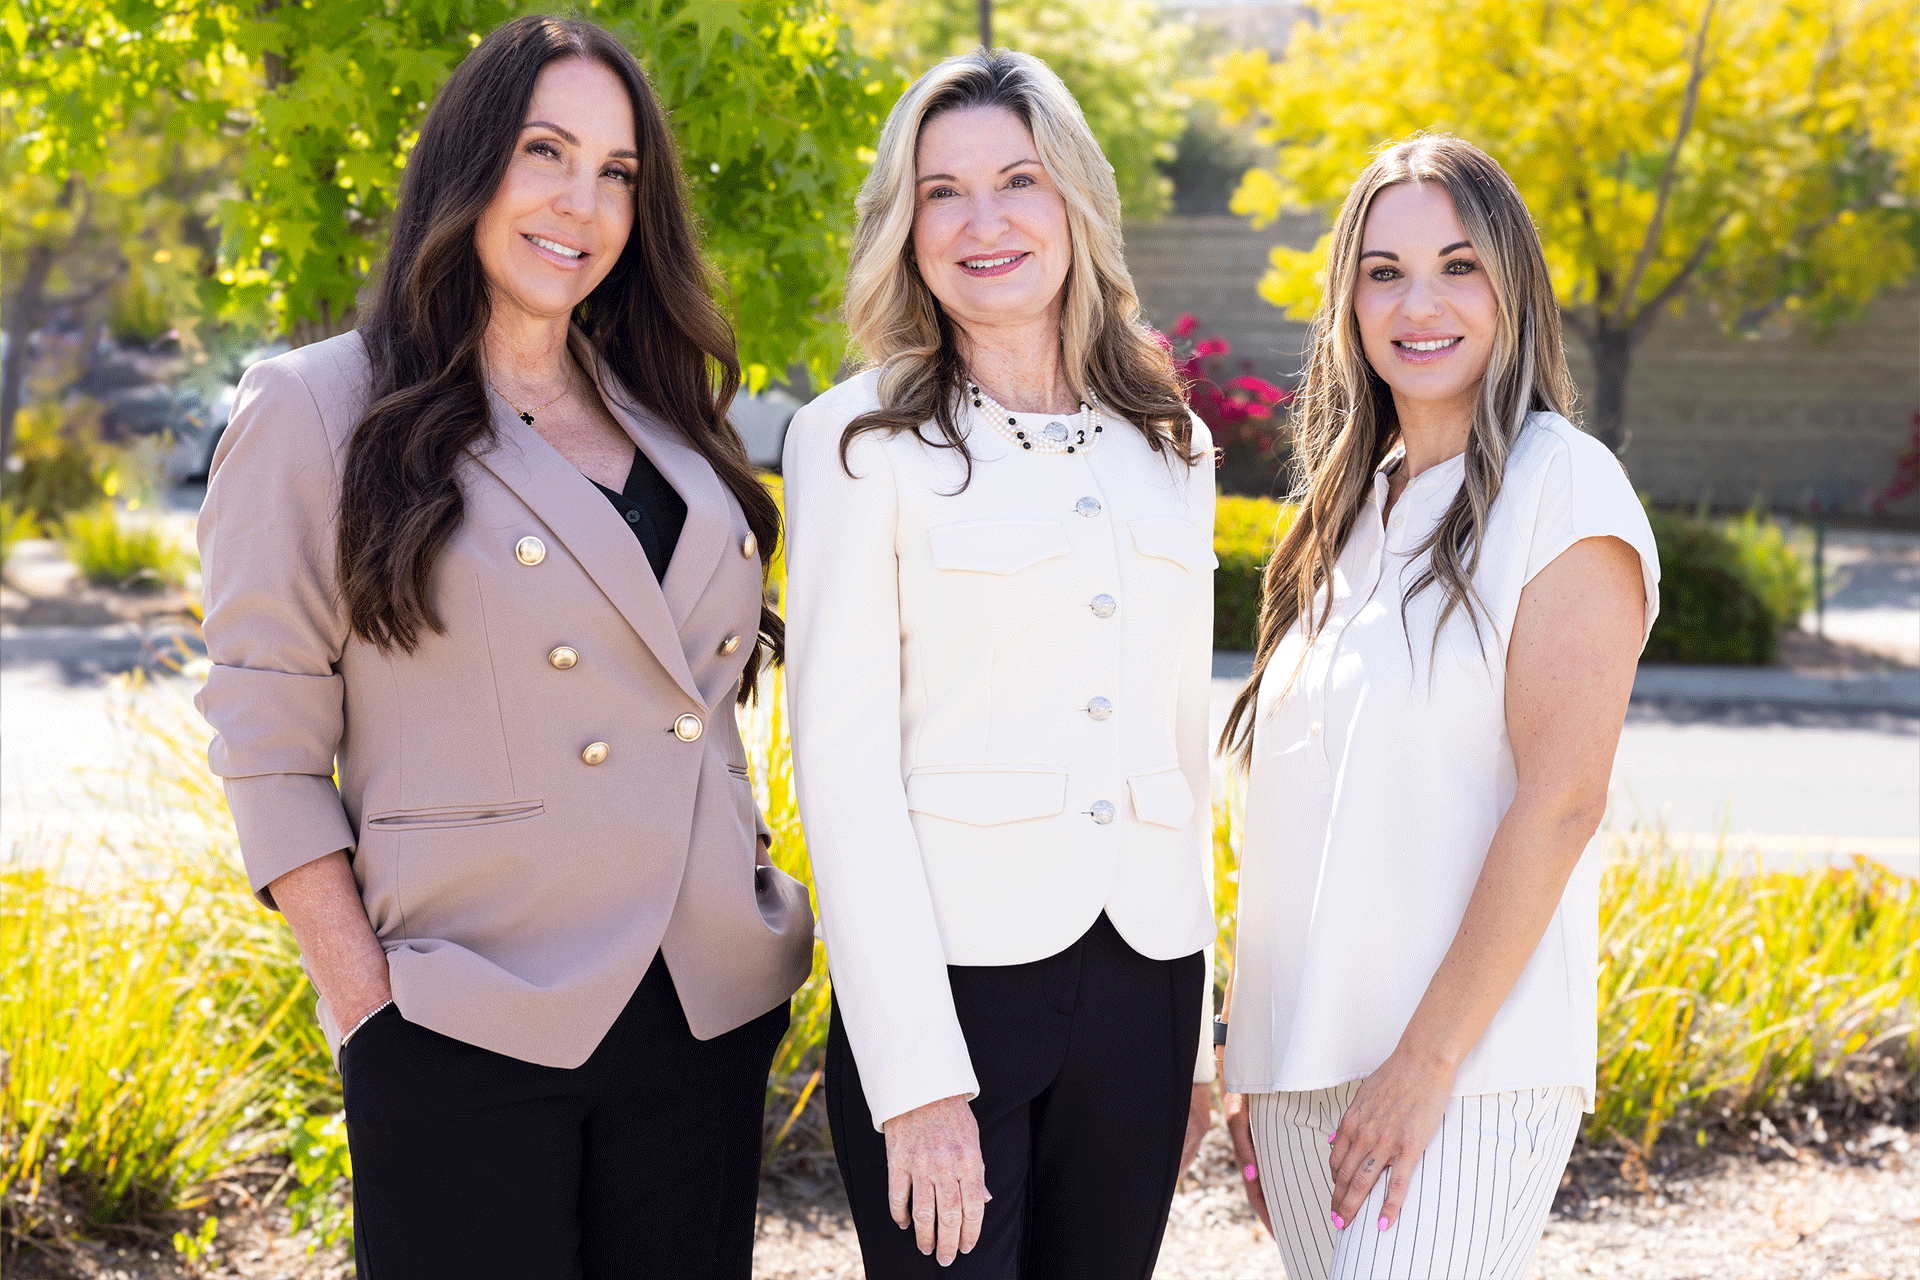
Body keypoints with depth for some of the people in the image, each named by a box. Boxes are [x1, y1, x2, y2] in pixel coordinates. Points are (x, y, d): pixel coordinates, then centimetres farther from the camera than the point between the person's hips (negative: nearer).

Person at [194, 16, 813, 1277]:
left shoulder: (673, 421, 14)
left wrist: (759, 943, 8)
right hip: (470, 1034, -5)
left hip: (706, 1018, 5)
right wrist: (374, 1013, -12)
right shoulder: (322, 413, -2)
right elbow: (270, 745, -5)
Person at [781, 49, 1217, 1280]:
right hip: (948, 978, -4)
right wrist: (915, 1073, -16)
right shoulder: (860, 441, -2)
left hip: (1140, 982, 4)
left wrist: (1196, 1031, 15)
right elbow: (842, 753, -9)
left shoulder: (1171, 446, 11)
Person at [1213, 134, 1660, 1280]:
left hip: (1470, 1067, -6)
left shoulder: (1561, 483, -6)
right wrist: (1248, 1061, 13)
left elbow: (1559, 801, -14)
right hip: (1300, 1062, 7)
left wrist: (1428, 1060, -17)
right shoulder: (1353, 509, 14)